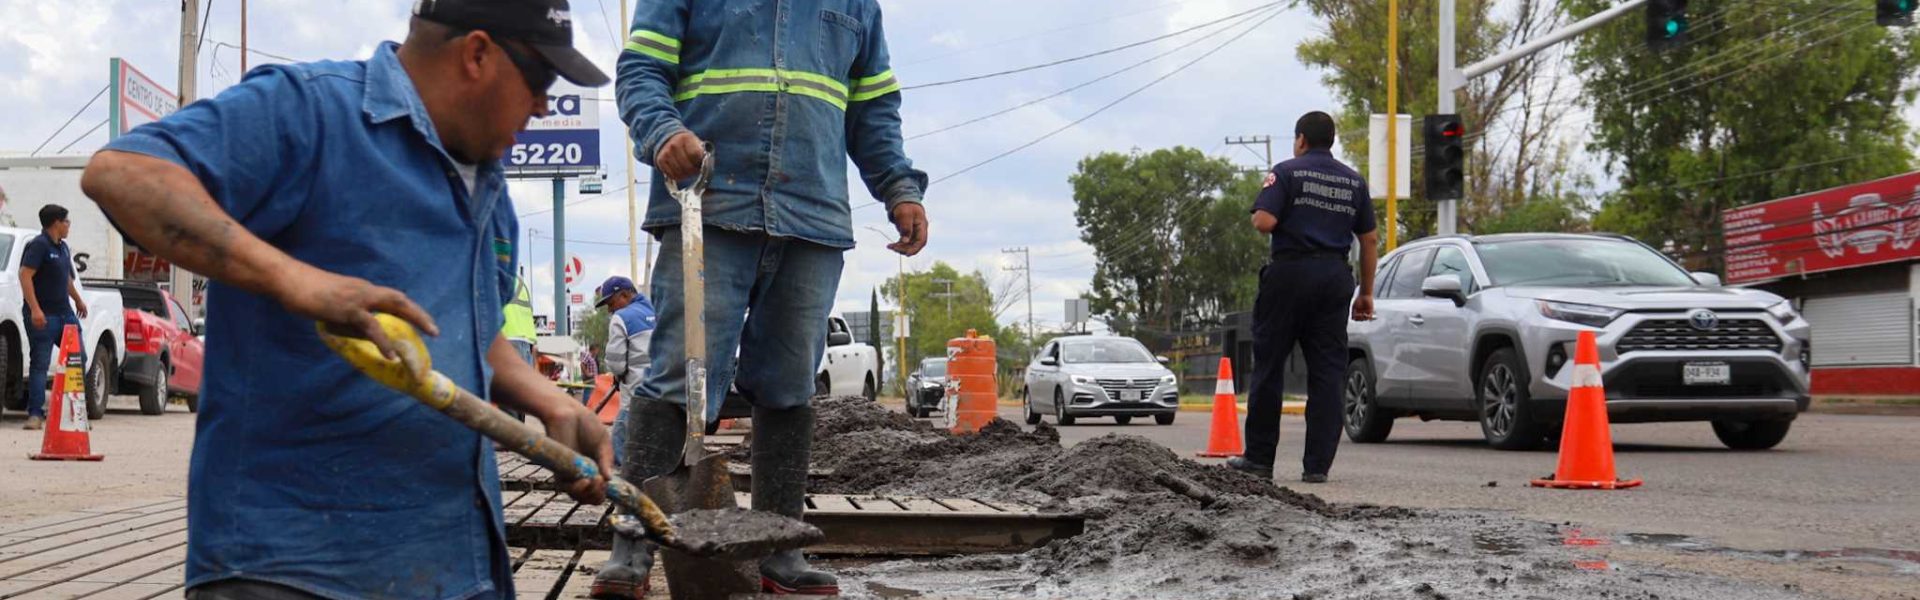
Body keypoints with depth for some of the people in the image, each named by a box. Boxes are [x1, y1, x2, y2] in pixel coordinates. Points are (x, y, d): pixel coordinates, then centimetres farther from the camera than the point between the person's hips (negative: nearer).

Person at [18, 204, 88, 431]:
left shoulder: (63, 248, 17)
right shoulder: (38, 245, -11)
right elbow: (25, 275, -20)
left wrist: (78, 300, 37)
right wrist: (34, 309, -27)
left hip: (65, 312, 9)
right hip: (43, 315, -9)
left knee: (79, 358, 7)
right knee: (40, 363, -6)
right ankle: (35, 414, -4)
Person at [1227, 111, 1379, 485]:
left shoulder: (1287, 172, -2)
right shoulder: (1354, 182, 13)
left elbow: (1264, 222, -14)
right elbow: (1369, 240, 12)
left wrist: (1256, 215, 10)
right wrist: (1366, 293, 17)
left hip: (1290, 272, -4)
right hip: (1334, 278, 4)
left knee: (1269, 366, 4)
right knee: (1327, 372, 3)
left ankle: (1259, 457, 7)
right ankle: (1318, 465, 0)